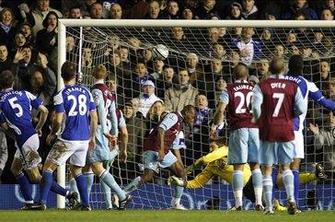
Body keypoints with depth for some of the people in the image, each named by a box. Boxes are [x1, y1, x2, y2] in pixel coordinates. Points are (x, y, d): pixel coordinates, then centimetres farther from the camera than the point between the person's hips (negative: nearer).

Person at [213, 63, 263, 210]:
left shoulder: (229, 90, 5)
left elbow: (220, 111, -4)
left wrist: (215, 125, 8)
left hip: (238, 129, -2)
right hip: (255, 129, 2)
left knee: (238, 167, 0)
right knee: (255, 165, 7)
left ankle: (238, 203, -6)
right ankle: (259, 202, 0)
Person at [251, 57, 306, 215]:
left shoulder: (261, 86, -3)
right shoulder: (293, 87, 1)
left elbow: (256, 107, -15)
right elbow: (301, 109, -4)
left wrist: (258, 119, 6)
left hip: (268, 131, -1)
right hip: (286, 130, 1)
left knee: (267, 170, 6)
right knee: (285, 167, 14)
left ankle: (269, 206, 2)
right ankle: (291, 199, -5)